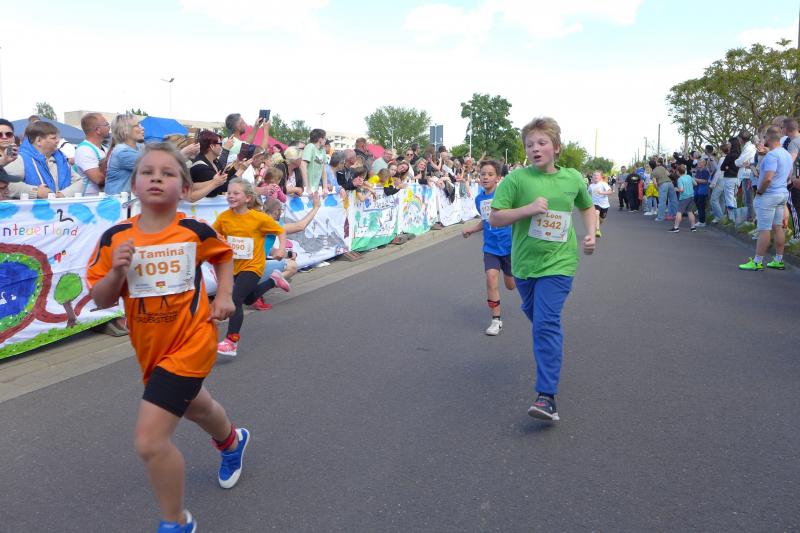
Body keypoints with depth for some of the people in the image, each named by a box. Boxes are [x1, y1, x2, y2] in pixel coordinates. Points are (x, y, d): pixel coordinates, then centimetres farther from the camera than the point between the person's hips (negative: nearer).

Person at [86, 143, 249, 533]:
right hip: (150, 347, 5)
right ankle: (232, 442, 65)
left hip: (190, 342, -5)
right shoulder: (115, 238, -8)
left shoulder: (195, 232, -12)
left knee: (150, 440, -14)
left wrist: (223, 296, -1)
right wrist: (116, 271, -21)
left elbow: (223, 255, 11)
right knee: (193, 405, 30)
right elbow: (101, 301, -3)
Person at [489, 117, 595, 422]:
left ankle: (547, 396, -14)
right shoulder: (516, 179, -7)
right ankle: (551, 353, 55)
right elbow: (495, 218, -9)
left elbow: (587, 207, 21)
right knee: (536, 318, 22)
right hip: (524, 263, 2)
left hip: (558, 263, -2)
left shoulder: (573, 178, 1)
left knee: (547, 323, -16)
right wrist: (528, 209, -21)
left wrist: (591, 234, 5)